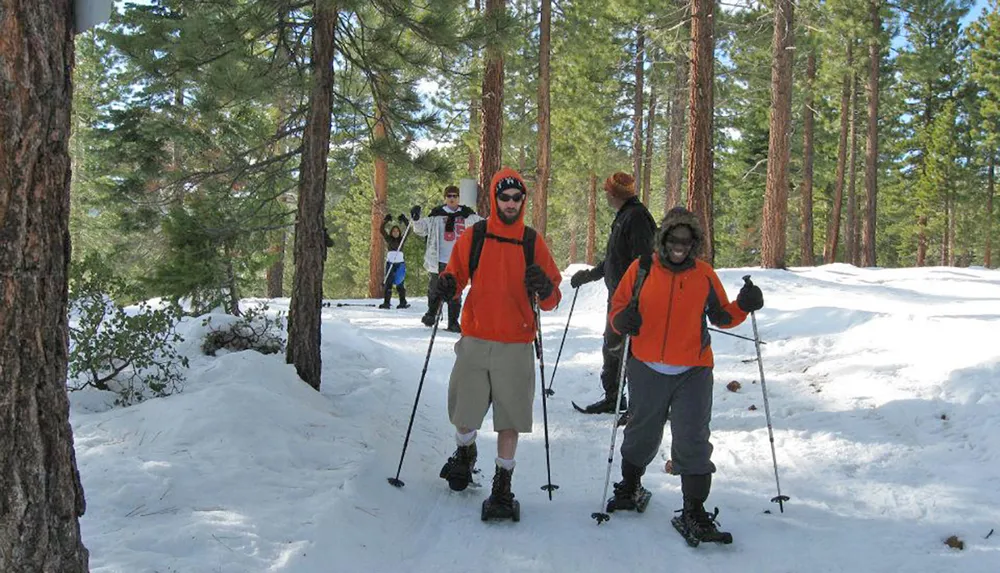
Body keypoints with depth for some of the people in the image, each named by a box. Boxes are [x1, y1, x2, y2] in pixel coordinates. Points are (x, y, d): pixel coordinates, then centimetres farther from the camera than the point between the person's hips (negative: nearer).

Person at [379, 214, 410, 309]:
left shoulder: (402, 240, 8)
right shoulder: (388, 239, 9)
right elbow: (382, 230, 2)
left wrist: (405, 220, -7)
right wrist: (385, 220, -7)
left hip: (400, 263, -1)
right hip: (390, 263, 1)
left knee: (400, 283, -4)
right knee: (388, 283, -3)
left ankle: (403, 302, 1)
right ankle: (386, 302, -3)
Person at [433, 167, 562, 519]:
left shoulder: (533, 243, 3)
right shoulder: (473, 238, 2)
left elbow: (551, 302, 4)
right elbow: (455, 275, 12)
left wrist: (545, 290, -19)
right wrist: (446, 286, -11)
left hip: (516, 347, 0)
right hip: (475, 342, 1)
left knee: (510, 419, 0)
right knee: (463, 413, 7)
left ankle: (503, 482, 17)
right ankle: (465, 453, 39)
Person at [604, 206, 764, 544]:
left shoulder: (704, 274, 2)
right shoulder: (641, 270, -1)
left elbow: (721, 316, 10)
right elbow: (617, 308, 3)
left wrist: (743, 307, -9)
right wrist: (623, 320, -20)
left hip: (693, 372, 0)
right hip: (648, 369, 0)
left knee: (693, 441, -4)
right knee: (643, 433, 17)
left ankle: (694, 510, 4)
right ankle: (630, 487, 41)